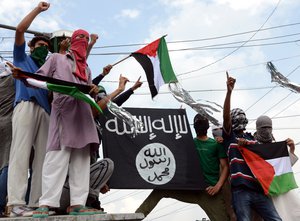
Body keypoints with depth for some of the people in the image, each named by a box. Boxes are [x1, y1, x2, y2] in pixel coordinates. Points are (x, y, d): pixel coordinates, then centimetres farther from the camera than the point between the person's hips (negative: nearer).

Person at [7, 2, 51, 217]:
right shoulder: (22, 58, 24)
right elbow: (20, 30, 13)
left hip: (45, 110, 5)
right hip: (26, 105, -5)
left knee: (43, 156, -7)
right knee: (21, 152, -17)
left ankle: (36, 203, -10)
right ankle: (16, 203, -23)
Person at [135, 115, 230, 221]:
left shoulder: (216, 144, 6)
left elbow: (225, 167, 2)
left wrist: (218, 186, -14)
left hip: (209, 191, -1)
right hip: (191, 188, 2)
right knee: (161, 189, -11)